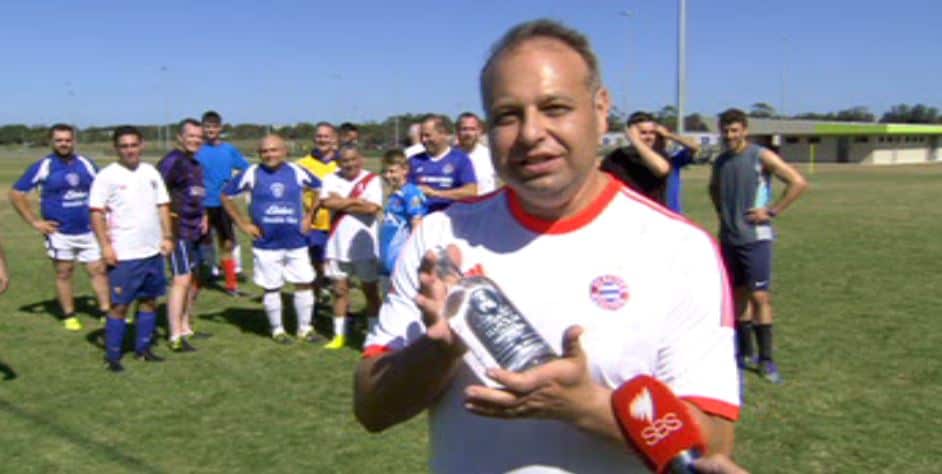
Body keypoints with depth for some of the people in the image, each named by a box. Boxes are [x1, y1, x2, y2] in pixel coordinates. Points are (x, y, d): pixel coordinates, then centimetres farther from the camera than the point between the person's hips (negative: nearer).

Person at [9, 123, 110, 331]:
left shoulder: (86, 164, 4)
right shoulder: (43, 166, -6)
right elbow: (16, 194, -3)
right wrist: (35, 222, -6)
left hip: (88, 231, 3)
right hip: (60, 233, -3)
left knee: (98, 270, 3)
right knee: (64, 274, 7)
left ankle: (106, 311, 11)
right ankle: (69, 316, 19)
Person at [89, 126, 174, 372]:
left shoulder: (151, 172, 8)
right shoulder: (107, 176, -7)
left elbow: (162, 206, 13)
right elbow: (96, 214, -9)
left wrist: (167, 236, 6)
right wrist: (105, 245, -14)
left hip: (153, 251, 5)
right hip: (123, 255, -5)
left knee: (149, 300, 12)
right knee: (119, 305, 0)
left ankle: (143, 348, 24)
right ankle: (112, 355, 11)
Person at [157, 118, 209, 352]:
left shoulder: (196, 164, 17)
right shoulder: (173, 161, -12)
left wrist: (203, 216, 15)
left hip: (195, 230, 10)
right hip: (178, 230, -10)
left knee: (195, 280, 16)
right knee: (182, 279, -12)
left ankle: (186, 327, 29)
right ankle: (175, 337, -8)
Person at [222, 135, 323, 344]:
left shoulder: (297, 172, 1)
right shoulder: (252, 174, -3)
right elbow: (226, 196, 4)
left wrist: (309, 216, 6)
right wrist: (242, 223, -1)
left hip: (296, 242, 2)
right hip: (266, 243, -1)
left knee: (304, 284, 4)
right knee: (271, 288, 7)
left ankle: (305, 328, 20)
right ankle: (277, 329, 24)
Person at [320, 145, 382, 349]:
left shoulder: (372, 180, -5)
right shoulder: (331, 179, 3)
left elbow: (372, 208, -19)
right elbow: (327, 202, -13)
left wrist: (341, 204, -12)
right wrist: (356, 200, -13)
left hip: (365, 245, -3)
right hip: (337, 245, 3)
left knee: (370, 289, 7)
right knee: (339, 289, 9)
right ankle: (339, 335, 19)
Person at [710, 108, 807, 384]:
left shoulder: (761, 157, -8)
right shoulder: (720, 162, 9)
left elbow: (799, 182, -13)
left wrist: (772, 211, -13)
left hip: (755, 237, -6)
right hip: (728, 237, 6)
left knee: (760, 296, -7)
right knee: (739, 295, 10)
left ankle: (766, 359, 3)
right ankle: (746, 354, 21)